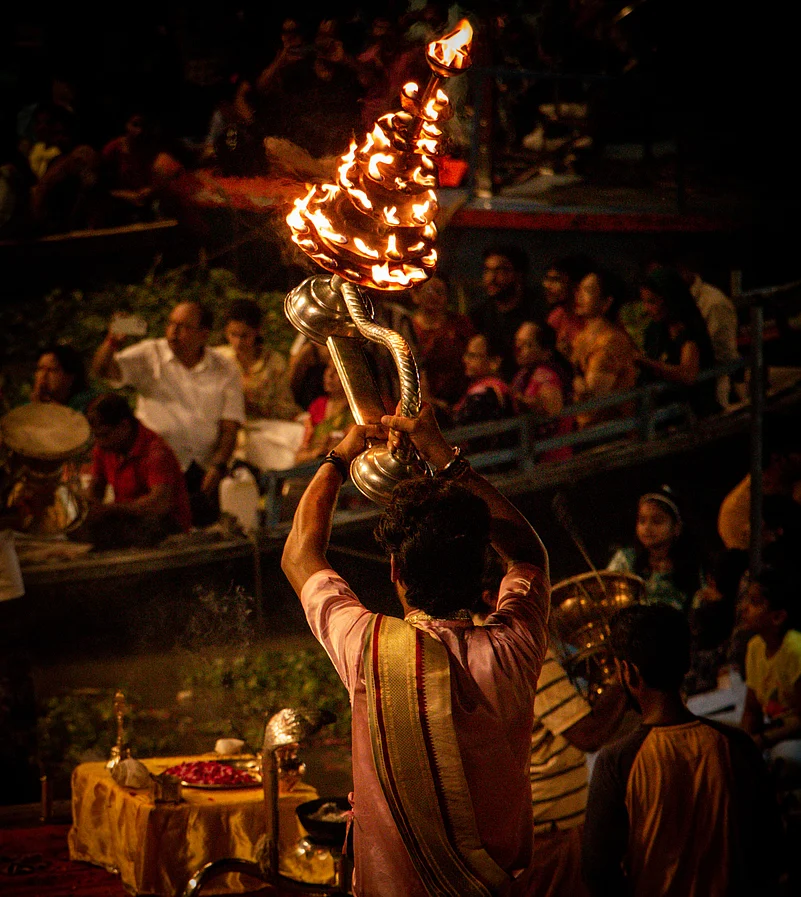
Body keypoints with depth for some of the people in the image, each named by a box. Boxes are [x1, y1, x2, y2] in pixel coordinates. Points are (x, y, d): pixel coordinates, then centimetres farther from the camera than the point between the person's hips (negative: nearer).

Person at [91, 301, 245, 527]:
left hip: (202, 468, 2)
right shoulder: (149, 355, 8)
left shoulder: (225, 370, 9)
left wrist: (218, 467, -11)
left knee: (205, 525, -12)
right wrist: (112, 342, -24)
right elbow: (102, 369, -4)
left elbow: (230, 427, 3)